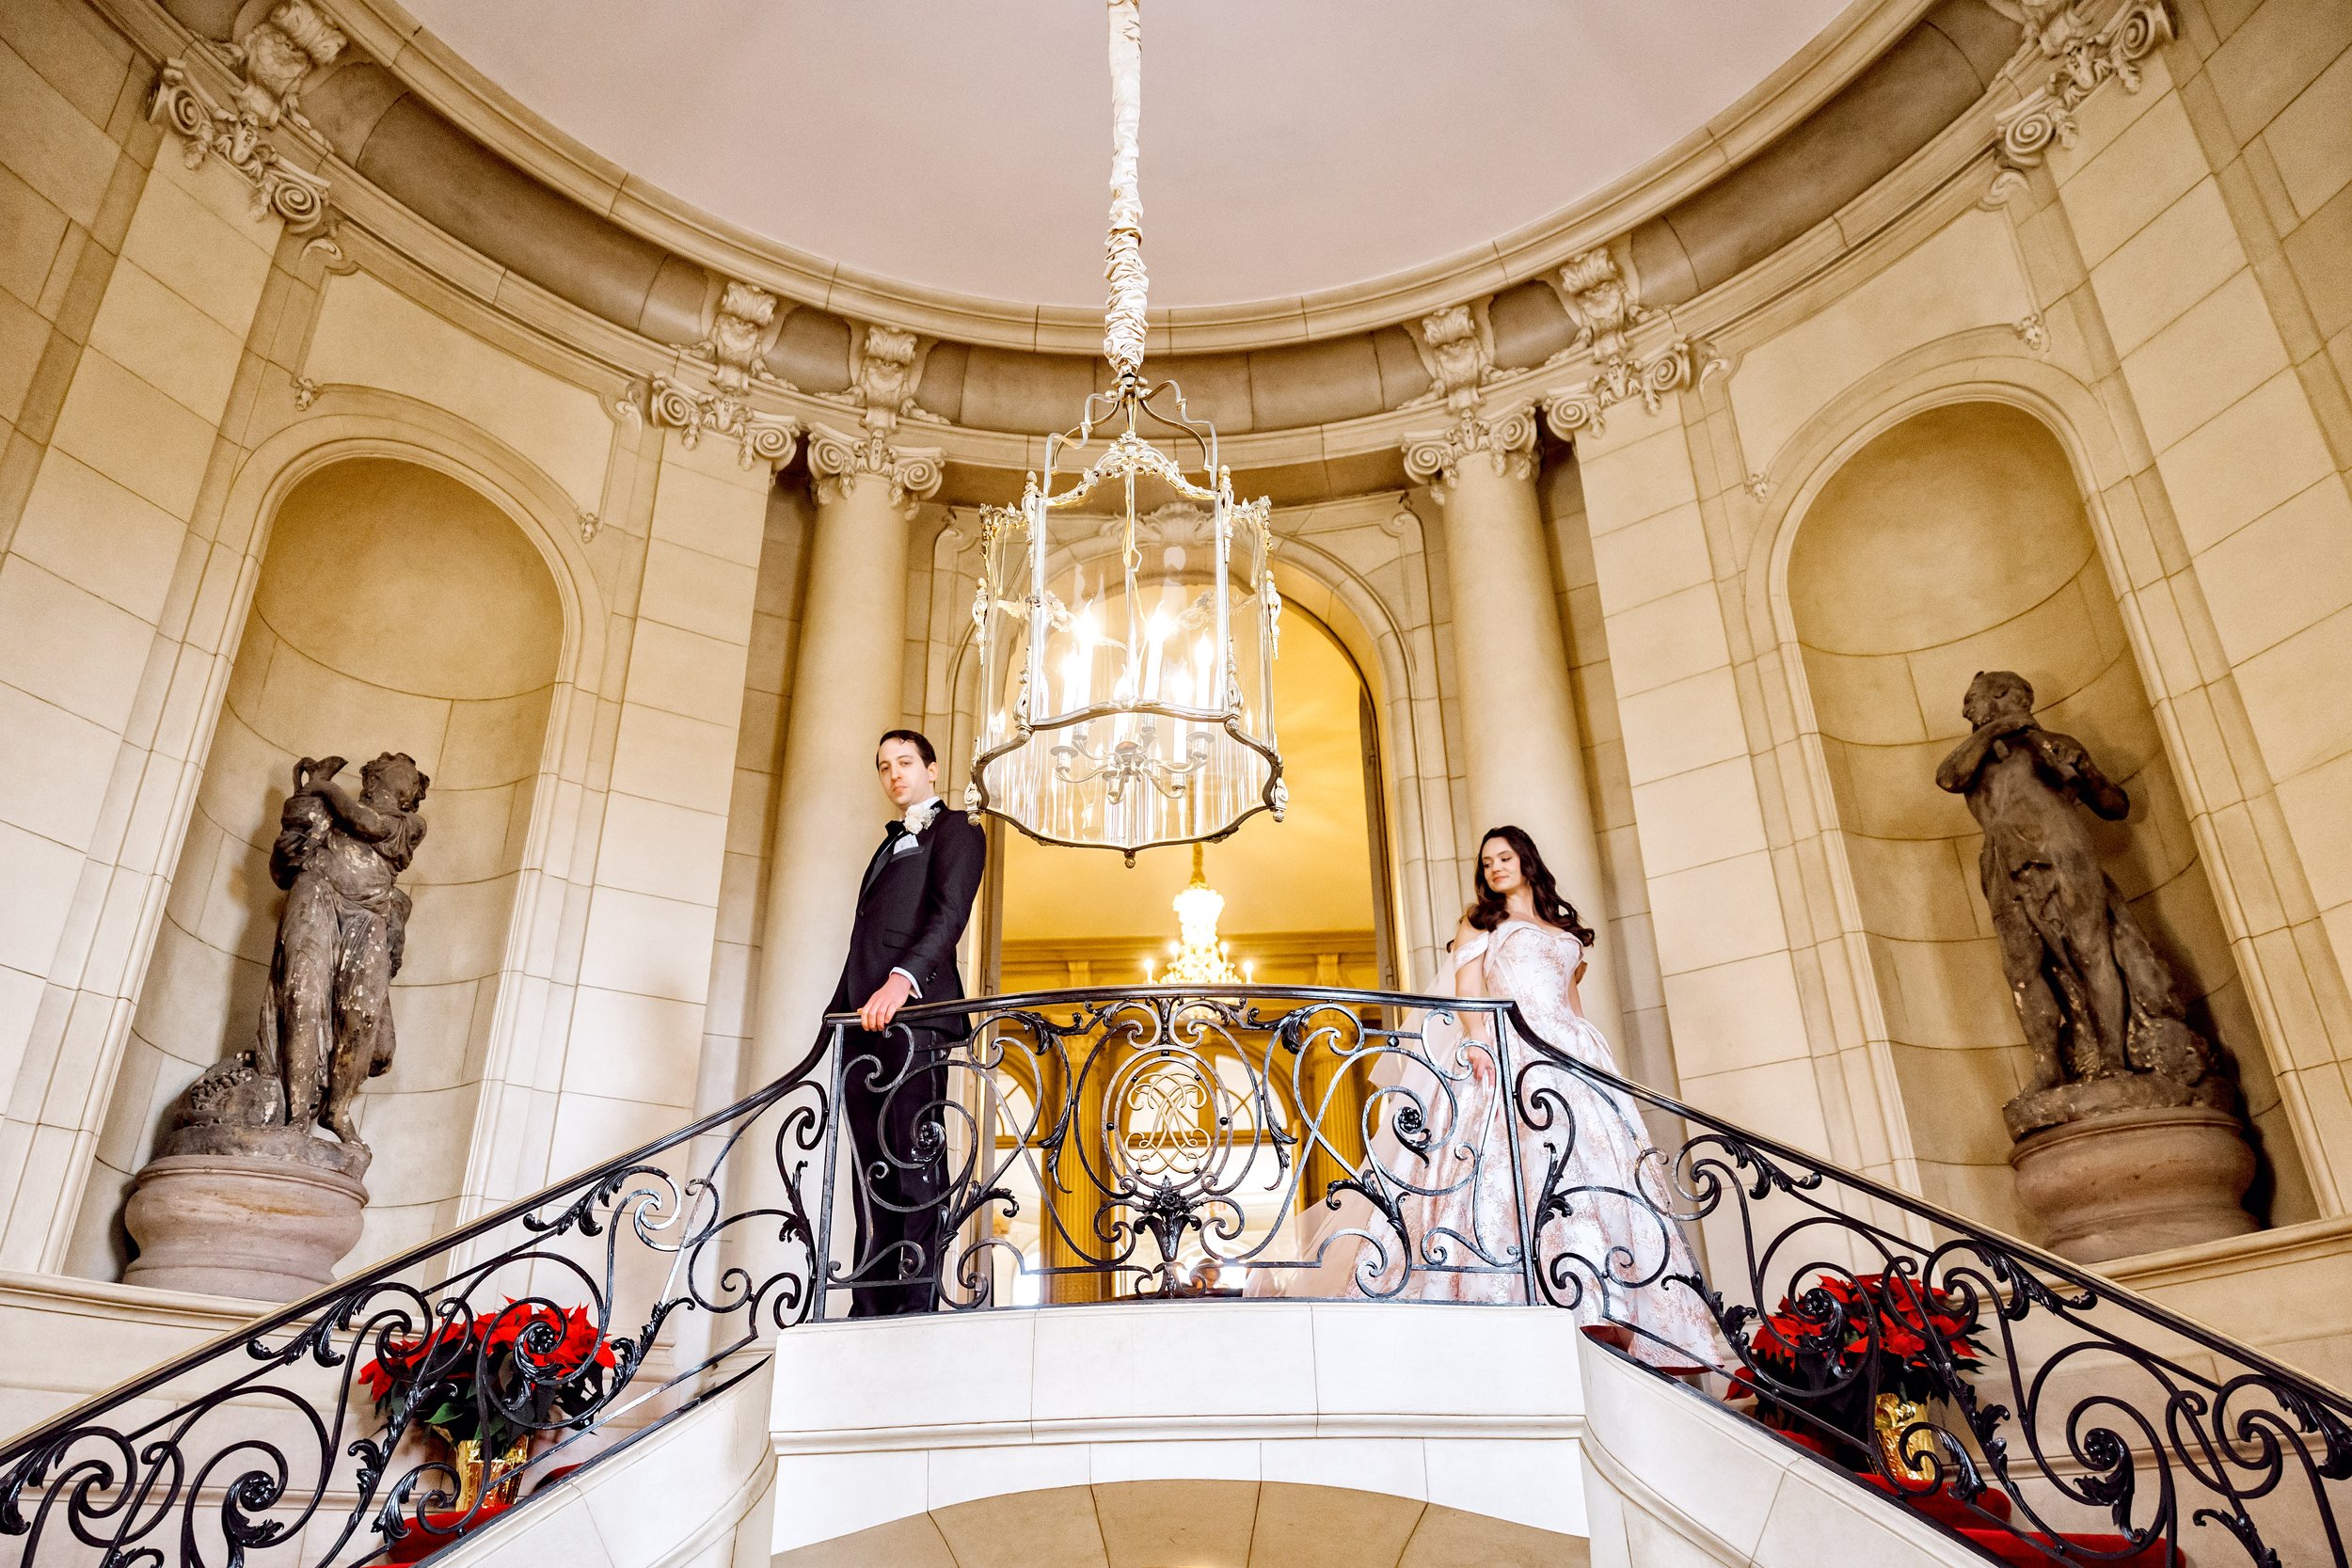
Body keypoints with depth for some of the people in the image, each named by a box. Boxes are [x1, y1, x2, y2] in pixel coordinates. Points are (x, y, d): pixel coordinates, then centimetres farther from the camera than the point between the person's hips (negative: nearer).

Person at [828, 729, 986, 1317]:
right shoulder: (889, 846, 33)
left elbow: (950, 912, -9)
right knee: (873, 1165, 2)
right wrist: (840, 1013, 15)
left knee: (914, 1158, -13)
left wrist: (903, 978, -25)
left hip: (913, 1009, -8)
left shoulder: (955, 829, 9)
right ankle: (871, 1309, 1)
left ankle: (916, 1302, -15)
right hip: (864, 1017, 8)